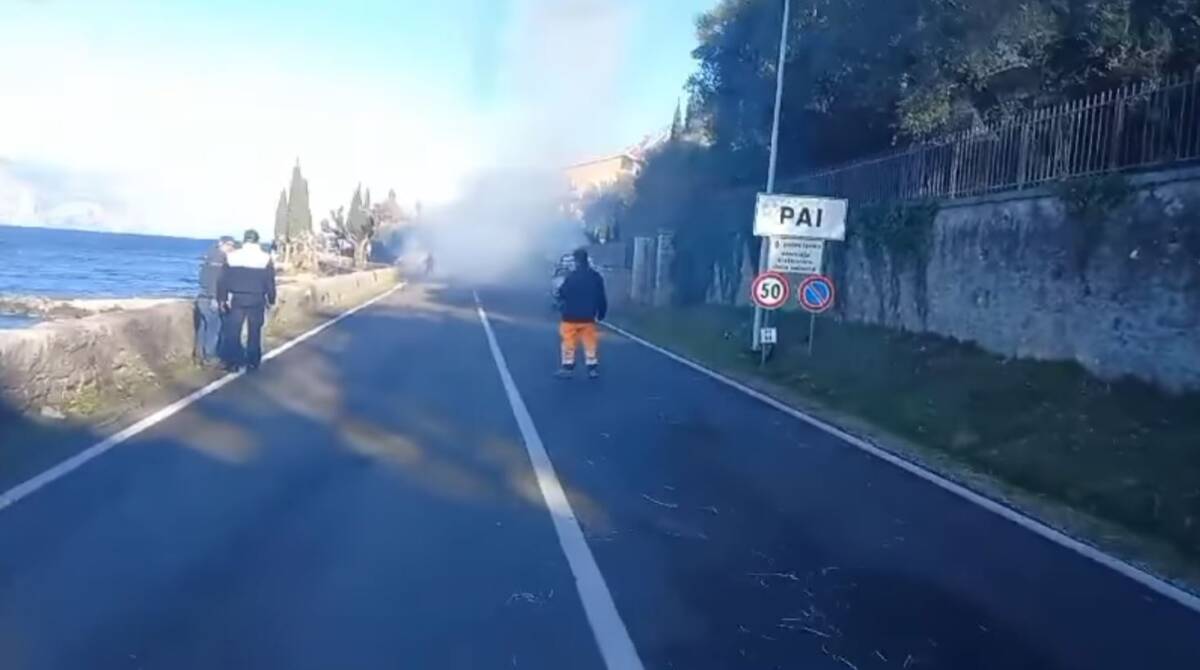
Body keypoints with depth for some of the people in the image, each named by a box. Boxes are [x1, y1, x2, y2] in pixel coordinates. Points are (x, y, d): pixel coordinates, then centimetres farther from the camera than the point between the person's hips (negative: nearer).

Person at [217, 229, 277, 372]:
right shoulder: (265, 258, -2)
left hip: (237, 299, 0)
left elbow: (223, 280, 1)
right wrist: (271, 300, 9)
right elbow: (270, 282, 1)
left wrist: (222, 299, 8)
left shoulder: (232, 256, -1)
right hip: (257, 300, 0)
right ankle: (253, 362, 11)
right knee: (254, 332, 8)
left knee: (233, 332, 5)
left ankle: (233, 362, 3)